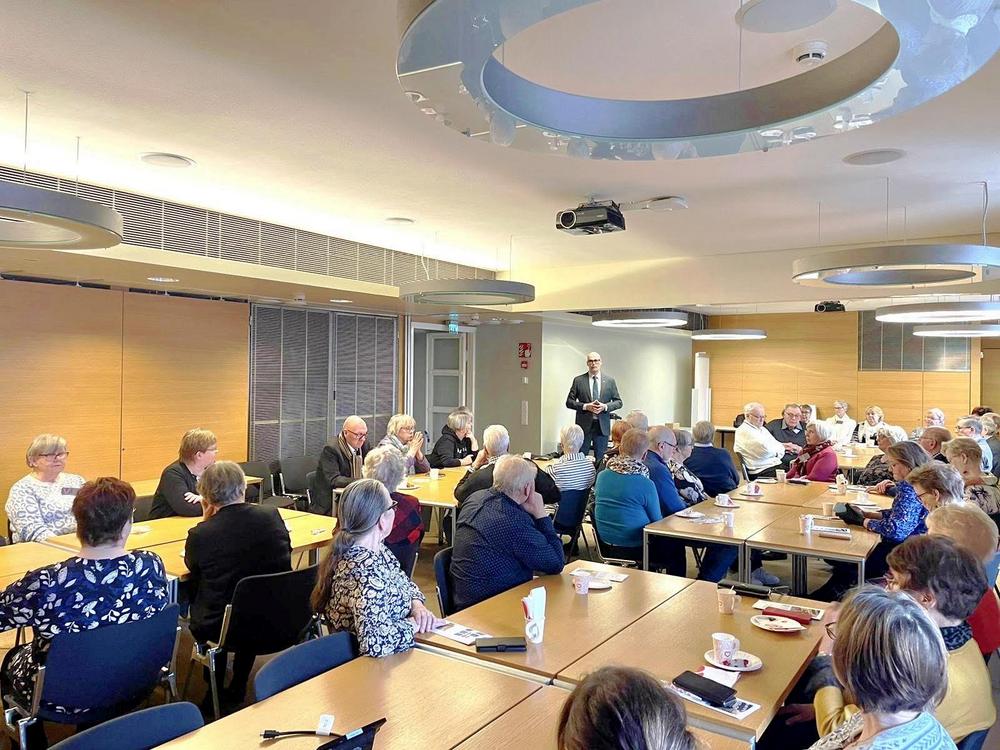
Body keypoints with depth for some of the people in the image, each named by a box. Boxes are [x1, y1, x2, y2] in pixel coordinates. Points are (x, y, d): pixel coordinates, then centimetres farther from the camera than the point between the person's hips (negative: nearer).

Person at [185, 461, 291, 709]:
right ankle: (238, 687, 40)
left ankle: (215, 693, 36)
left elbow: (192, 567, 7)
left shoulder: (200, 535, -16)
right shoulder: (272, 516, -9)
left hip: (220, 630, -2)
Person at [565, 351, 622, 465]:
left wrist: (605, 406, -12)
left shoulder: (610, 381, 5)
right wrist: (586, 406, -14)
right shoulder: (578, 380, 2)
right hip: (584, 425, -1)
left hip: (602, 426, 1)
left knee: (601, 459, 6)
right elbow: (569, 402, 1)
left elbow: (618, 402, 7)